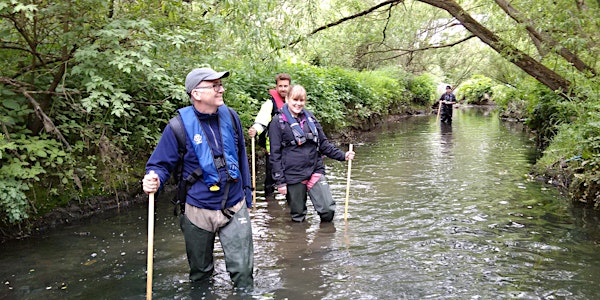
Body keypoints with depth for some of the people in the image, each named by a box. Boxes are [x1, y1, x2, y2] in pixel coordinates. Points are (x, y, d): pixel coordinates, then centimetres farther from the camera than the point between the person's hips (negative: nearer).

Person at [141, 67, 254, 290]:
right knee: (200, 274, 18)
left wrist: (247, 192, 12)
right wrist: (154, 181, -32)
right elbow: (161, 164, -9)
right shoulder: (180, 126, -14)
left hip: (236, 208, 2)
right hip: (199, 211, -2)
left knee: (243, 271, 5)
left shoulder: (230, 117, -2)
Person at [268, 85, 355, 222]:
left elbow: (323, 144, 14)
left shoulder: (310, 118, 10)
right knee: (298, 216, 6)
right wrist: (280, 181, -8)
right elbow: (275, 154, -5)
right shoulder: (278, 122, -3)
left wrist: (343, 155, 1)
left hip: (315, 171, 4)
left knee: (328, 209, -4)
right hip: (293, 176, -3)